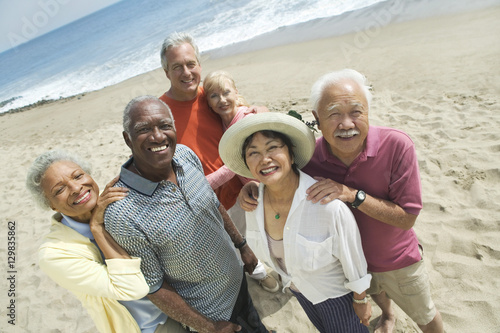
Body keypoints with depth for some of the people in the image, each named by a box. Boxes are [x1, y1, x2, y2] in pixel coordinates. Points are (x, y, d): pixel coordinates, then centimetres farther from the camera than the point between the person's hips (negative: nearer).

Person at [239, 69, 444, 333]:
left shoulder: (397, 146, -32)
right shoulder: (309, 157, -26)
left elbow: (407, 217, -27)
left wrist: (353, 195, -39)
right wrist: (253, 189, -27)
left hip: (398, 261, -2)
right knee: (374, 293, 36)